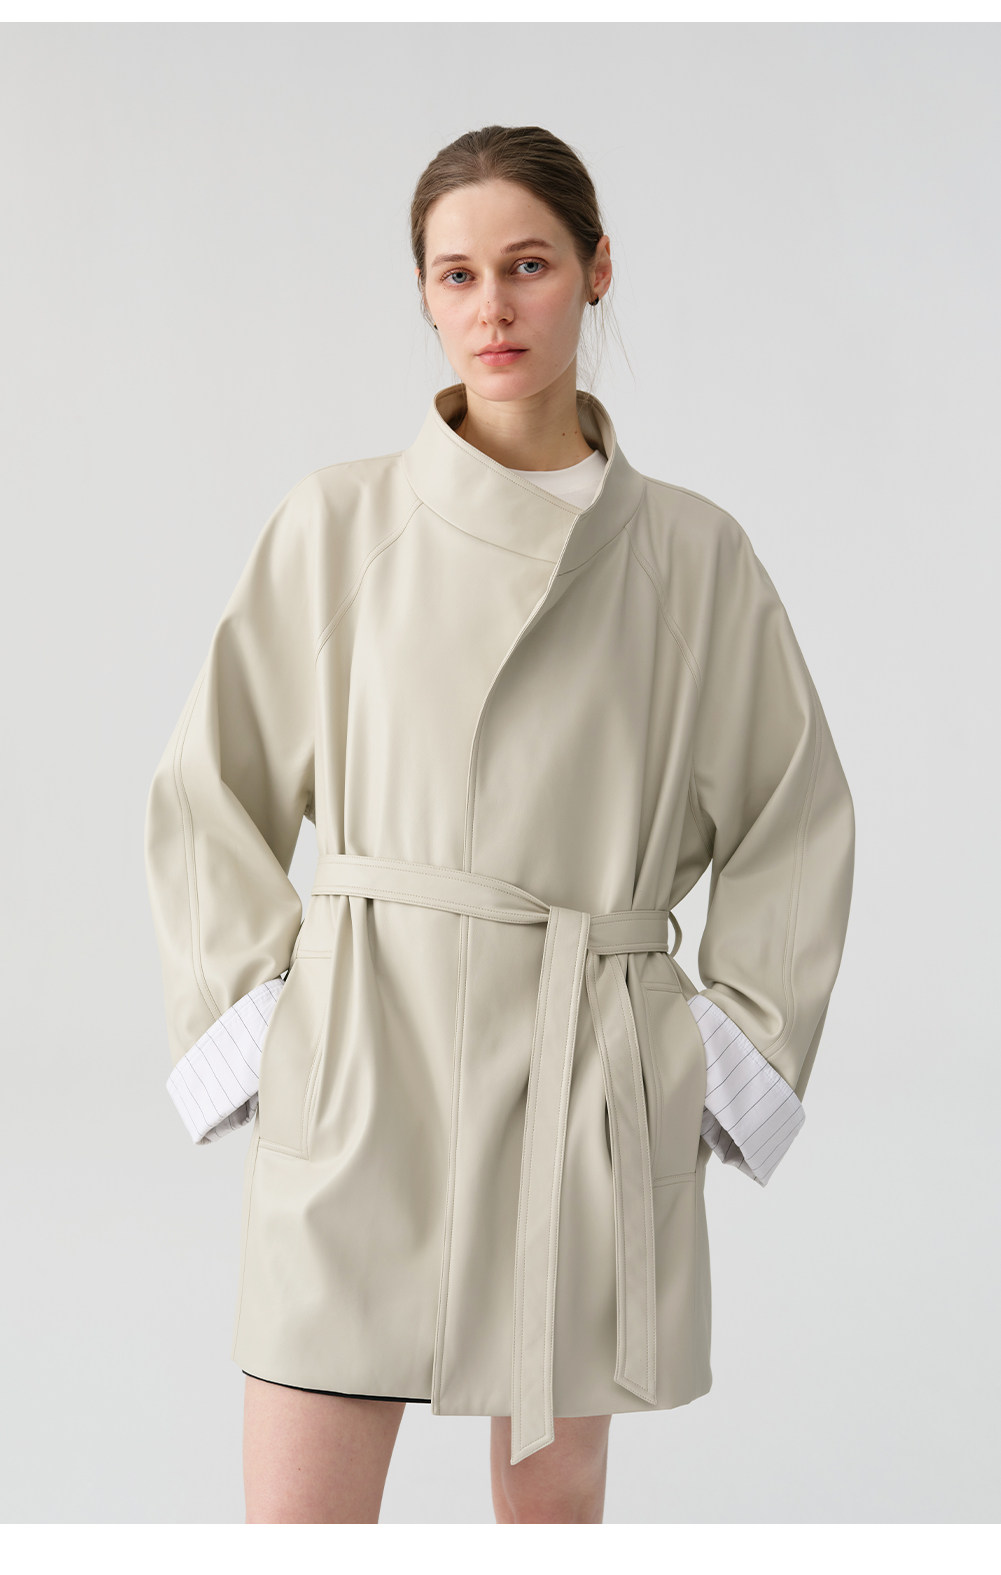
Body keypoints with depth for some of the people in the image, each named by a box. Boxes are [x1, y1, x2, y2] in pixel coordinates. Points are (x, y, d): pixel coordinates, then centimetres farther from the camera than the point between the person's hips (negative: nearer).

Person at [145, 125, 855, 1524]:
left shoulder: (692, 553, 4)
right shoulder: (336, 525, 2)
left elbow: (796, 822, 11)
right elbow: (212, 793, 8)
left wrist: (736, 1060, 4)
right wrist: (261, 1029, 0)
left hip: (591, 1083, 1)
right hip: (362, 1080, 0)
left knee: (554, 1501, 11)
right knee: (298, 1523, 0)